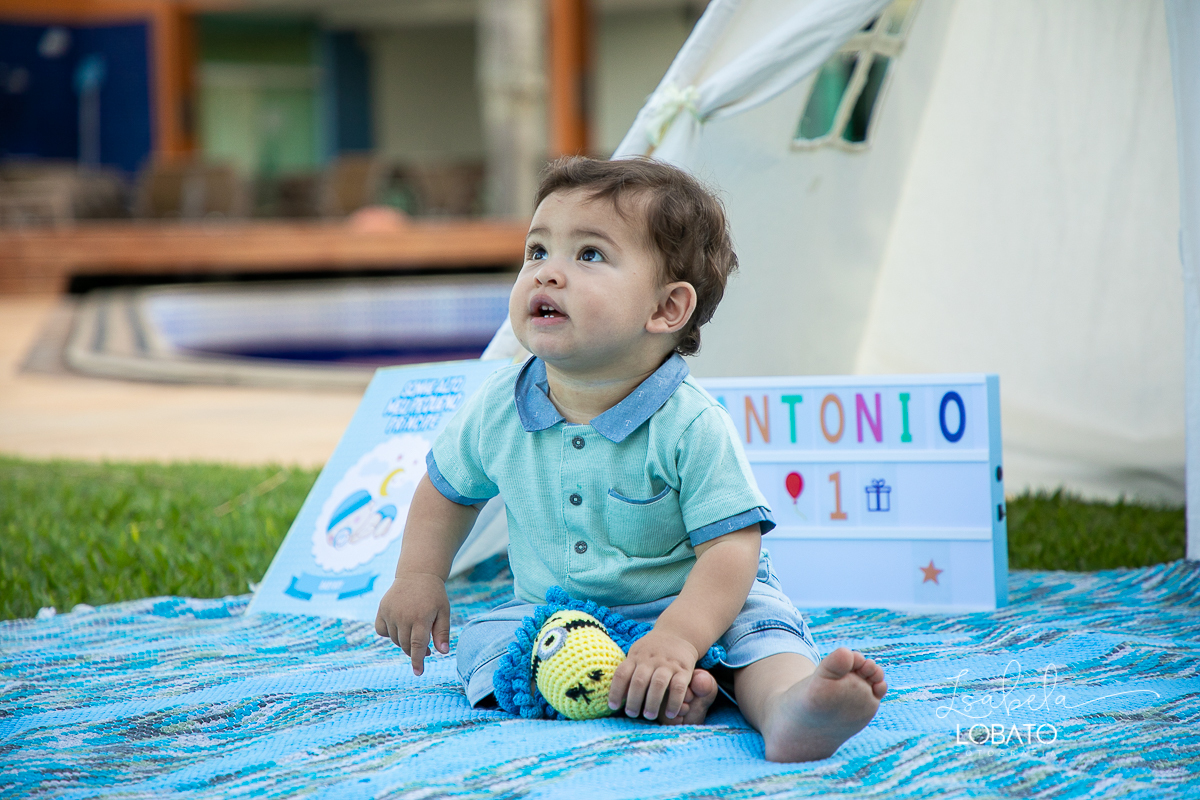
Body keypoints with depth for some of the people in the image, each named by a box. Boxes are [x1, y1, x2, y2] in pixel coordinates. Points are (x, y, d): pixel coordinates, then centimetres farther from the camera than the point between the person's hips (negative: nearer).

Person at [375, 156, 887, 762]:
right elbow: (448, 490, 14)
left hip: (686, 604, -4)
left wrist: (675, 640, -41)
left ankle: (789, 702, -60)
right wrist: (418, 580, 4)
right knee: (485, 643, -21)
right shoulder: (497, 409, -7)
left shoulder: (691, 425, -21)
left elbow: (729, 550, -26)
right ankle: (644, 698, -40)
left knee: (756, 619, -29)